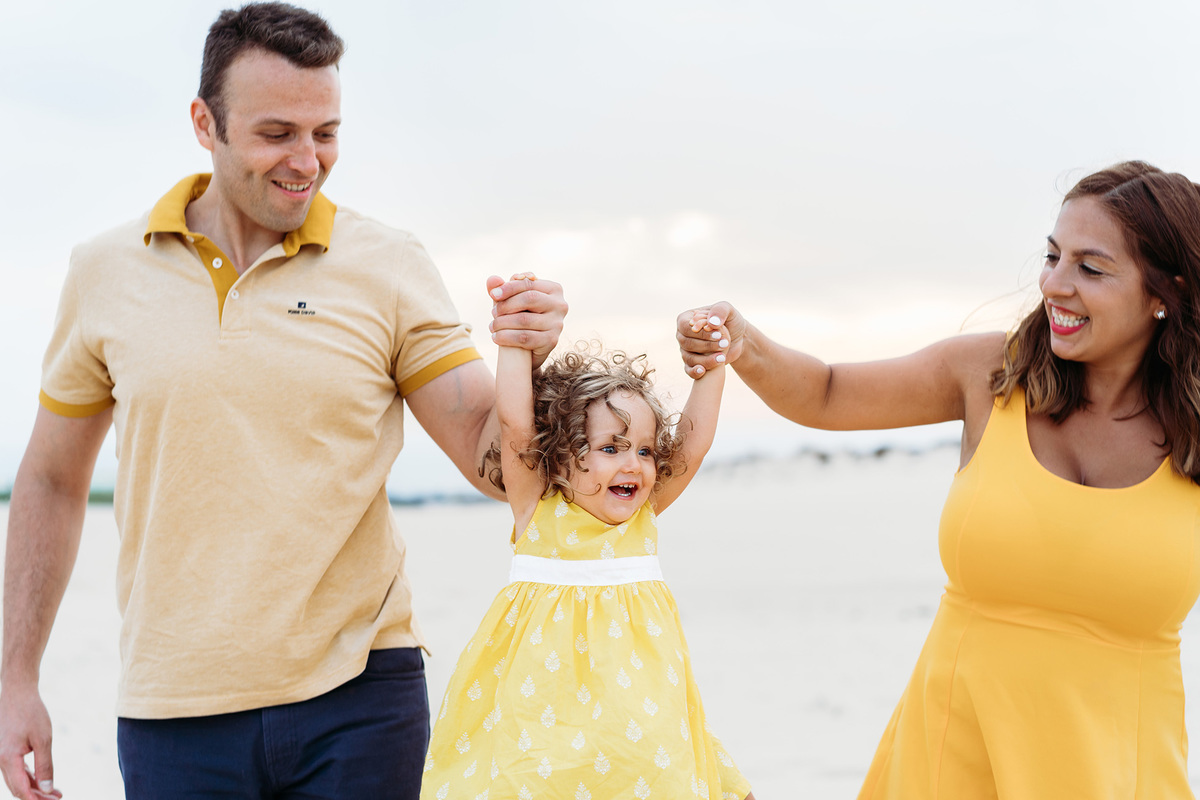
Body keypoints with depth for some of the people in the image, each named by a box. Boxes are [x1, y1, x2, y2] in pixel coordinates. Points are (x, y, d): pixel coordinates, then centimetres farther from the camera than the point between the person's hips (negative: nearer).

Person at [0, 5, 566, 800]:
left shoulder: (389, 266, -2)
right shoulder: (105, 273, 2)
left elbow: (493, 464, -2)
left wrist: (526, 360, -22)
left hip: (360, 696, -1)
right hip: (175, 707, 1)